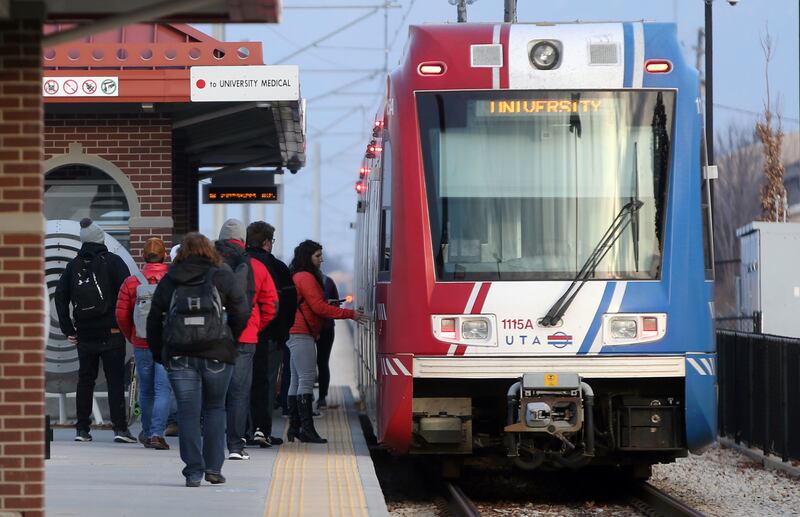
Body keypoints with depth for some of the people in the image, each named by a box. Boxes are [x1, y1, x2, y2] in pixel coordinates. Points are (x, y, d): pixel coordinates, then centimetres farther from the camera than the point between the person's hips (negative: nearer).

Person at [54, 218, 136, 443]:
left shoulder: (73, 266, 8)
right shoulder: (113, 261, -4)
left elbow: (60, 296, 6)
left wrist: (68, 329, 8)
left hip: (84, 334, 3)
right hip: (111, 332, -3)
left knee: (85, 380, 11)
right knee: (115, 380, -1)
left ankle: (82, 429, 9)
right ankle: (119, 427, -8)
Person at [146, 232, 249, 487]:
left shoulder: (169, 281, 10)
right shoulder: (222, 277, 5)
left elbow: (154, 319, 10)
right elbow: (241, 313, 1)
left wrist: (158, 353, 16)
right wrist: (229, 340, 14)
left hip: (179, 356, 1)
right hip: (216, 354, -1)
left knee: (188, 411, 2)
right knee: (214, 408, 13)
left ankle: (194, 471, -4)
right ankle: (213, 468, 7)